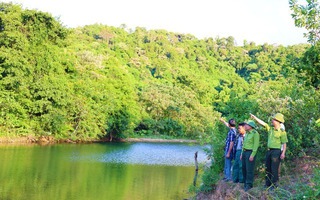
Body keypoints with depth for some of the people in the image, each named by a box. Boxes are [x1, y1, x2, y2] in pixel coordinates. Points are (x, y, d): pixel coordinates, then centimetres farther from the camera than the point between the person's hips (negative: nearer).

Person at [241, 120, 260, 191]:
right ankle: (245, 183, 21)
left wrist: (252, 155, -20)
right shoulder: (247, 133, 15)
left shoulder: (255, 133, -11)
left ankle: (249, 185, -1)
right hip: (244, 152, 9)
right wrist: (242, 153, 18)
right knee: (244, 168, 11)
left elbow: (256, 145, -16)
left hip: (250, 152, -9)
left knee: (249, 169, -6)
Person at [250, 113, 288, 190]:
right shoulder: (270, 129, 9)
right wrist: (254, 117, 6)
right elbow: (262, 123, 10)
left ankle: (274, 184, 5)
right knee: (268, 168, 11)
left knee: (274, 169, -3)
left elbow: (284, 143, -9)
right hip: (269, 151, 7)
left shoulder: (282, 132, -8)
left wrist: (283, 153, -17)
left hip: (276, 151, -7)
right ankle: (268, 184, 21)